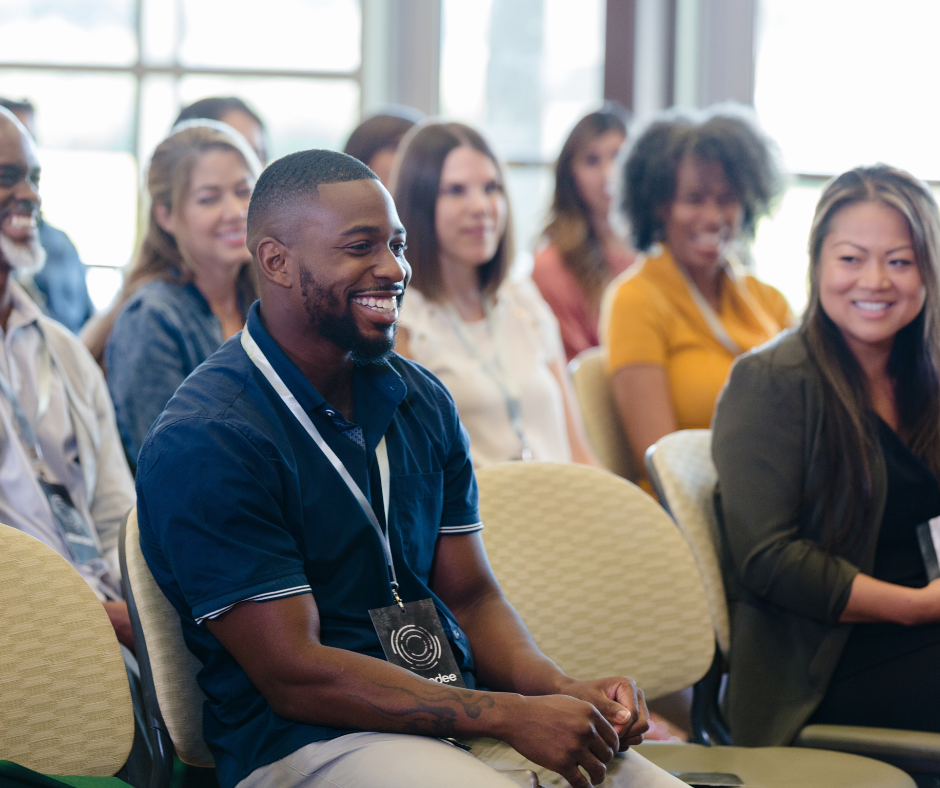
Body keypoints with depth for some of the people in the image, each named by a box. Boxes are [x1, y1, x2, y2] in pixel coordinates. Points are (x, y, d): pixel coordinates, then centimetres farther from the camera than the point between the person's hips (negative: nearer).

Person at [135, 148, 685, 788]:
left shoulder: (423, 403, 12)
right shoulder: (204, 443, -11)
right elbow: (293, 674, -14)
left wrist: (563, 690, -6)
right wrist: (511, 716, -18)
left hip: (463, 711, 6)